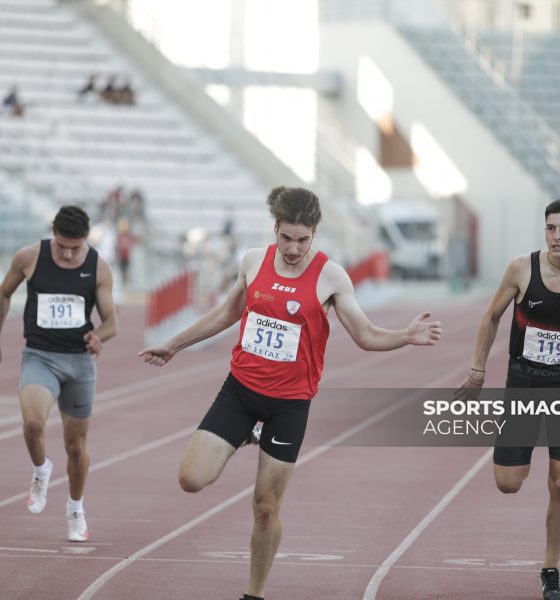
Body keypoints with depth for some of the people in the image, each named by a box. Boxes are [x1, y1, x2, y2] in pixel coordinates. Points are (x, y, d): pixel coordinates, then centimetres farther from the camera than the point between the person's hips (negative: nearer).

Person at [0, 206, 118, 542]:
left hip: (80, 360, 1)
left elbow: (111, 322, 0)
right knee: (33, 422, -29)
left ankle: (76, 509, 35)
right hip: (39, 357, -1)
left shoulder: (99, 268, -4)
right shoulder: (29, 258, -6)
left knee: (76, 445, 10)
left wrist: (98, 335, -22)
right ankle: (41, 471, 3)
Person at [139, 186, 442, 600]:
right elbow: (227, 313, 17)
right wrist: (174, 346, 25)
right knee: (192, 479, -11)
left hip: (289, 401, -3)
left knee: (266, 506, 3)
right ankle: (244, 442, 21)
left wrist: (407, 337, -27)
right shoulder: (254, 260, 0)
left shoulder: (330, 276, -10)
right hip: (241, 387, 3)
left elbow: (366, 335, -7)